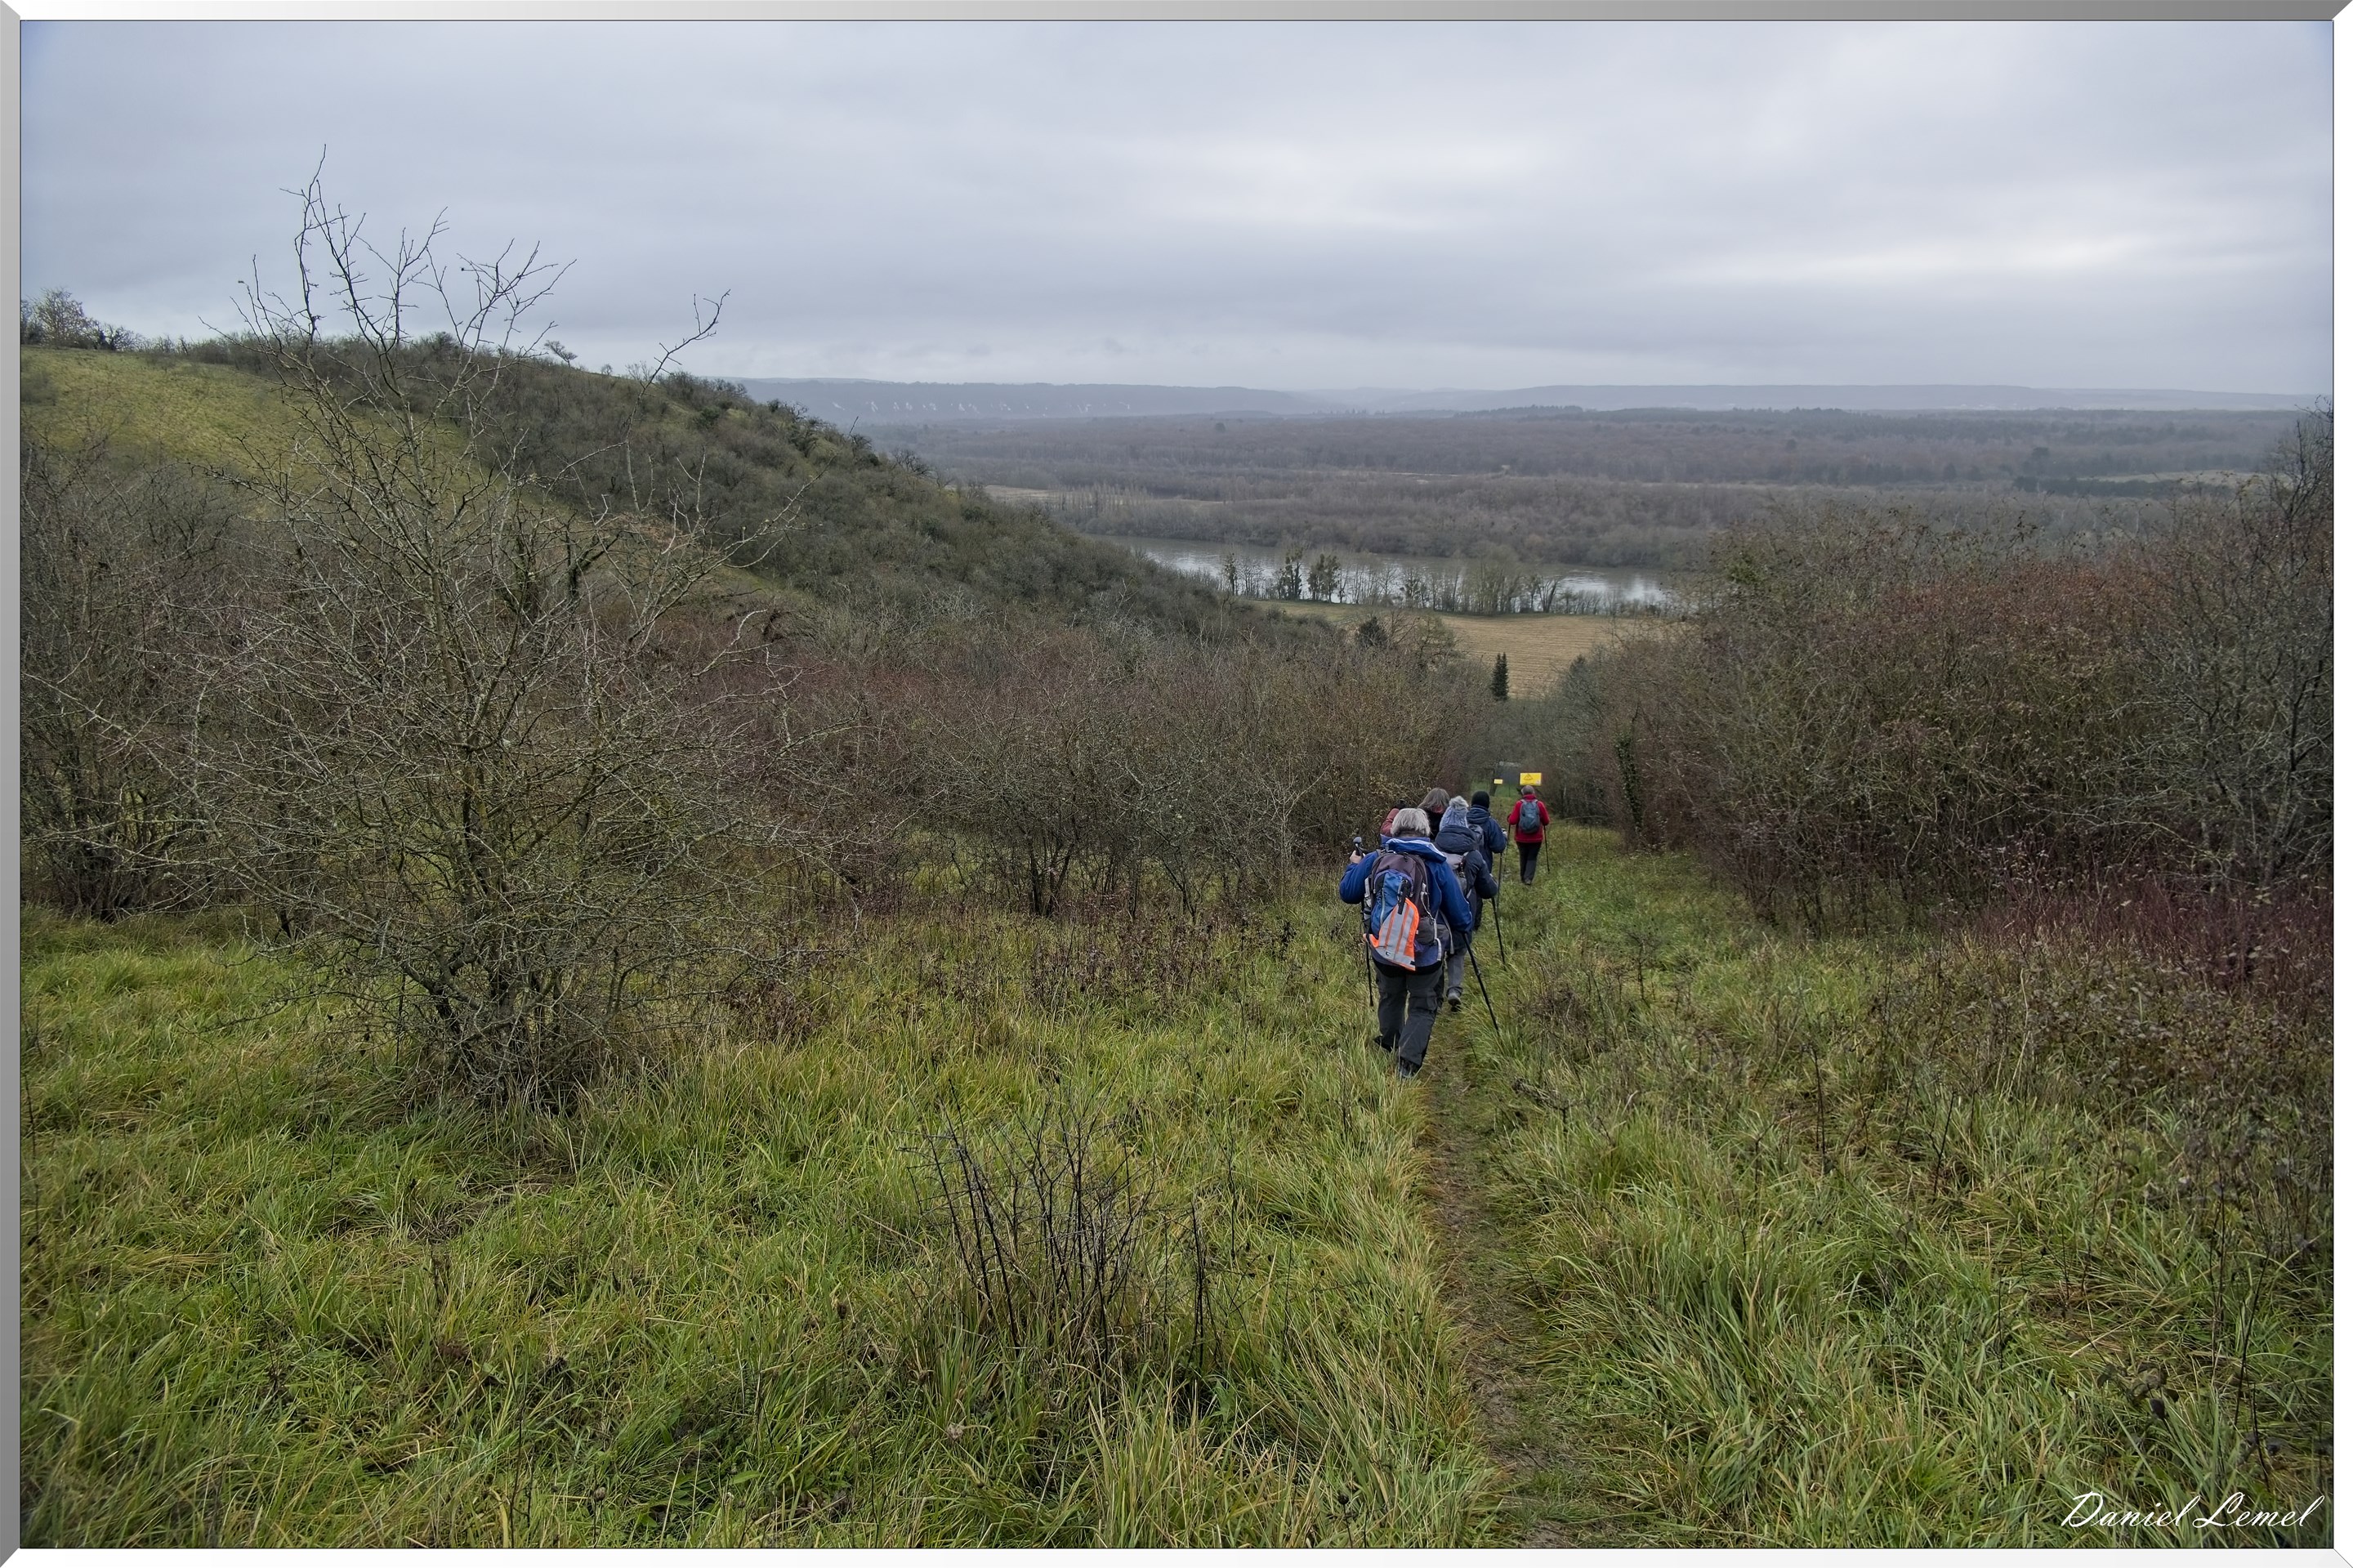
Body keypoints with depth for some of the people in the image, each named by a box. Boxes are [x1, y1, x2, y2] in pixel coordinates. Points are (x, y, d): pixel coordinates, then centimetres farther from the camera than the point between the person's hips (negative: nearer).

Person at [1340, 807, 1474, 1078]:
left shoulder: (1375, 860, -6)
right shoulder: (1438, 865, -11)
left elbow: (1346, 893, 6)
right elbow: (1460, 917, -7)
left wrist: (1354, 866, 24)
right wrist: (1464, 924, 17)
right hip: (1425, 953, -3)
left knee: (1391, 998, 26)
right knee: (1423, 1006, 10)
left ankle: (1390, 1050, 45)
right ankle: (1408, 1064, -6)